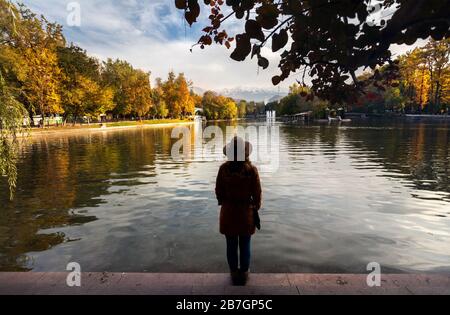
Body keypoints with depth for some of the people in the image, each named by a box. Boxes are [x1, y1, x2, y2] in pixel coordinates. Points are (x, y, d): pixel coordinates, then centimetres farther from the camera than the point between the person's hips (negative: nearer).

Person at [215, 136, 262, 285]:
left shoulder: (224, 168, -12)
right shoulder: (251, 169, -15)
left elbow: (219, 191, -2)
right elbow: (257, 192, -8)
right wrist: (256, 210, 5)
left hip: (228, 211, 1)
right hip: (246, 211, -1)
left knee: (231, 245, 14)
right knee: (245, 245, 14)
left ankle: (234, 274, 28)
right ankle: (244, 274, 27)